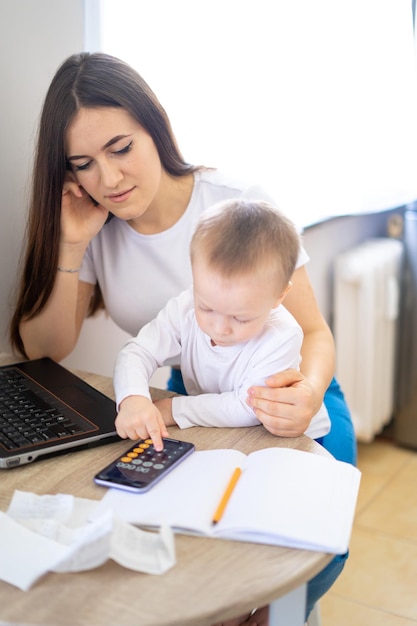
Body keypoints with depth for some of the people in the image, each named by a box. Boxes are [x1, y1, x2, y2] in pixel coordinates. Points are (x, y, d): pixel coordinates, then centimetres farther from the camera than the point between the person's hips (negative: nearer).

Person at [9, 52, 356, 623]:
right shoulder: (95, 227, -5)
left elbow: (314, 332, -13)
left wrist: (308, 391, -36)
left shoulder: (242, 205, -17)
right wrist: (72, 244, -18)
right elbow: (43, 350, -6)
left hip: (288, 405, -3)